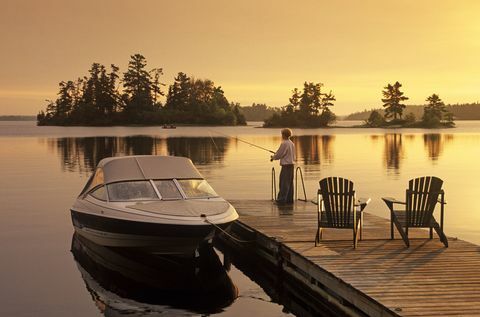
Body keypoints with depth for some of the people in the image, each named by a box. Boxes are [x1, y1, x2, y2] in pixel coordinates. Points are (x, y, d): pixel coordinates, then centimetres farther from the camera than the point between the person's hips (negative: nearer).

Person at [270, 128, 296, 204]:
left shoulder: (284, 144, -15)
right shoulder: (292, 143, 12)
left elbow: (279, 154, -12)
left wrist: (273, 157, 8)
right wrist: (275, 156, 20)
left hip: (286, 165, -9)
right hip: (291, 164, 9)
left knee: (284, 183, -8)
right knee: (289, 183, 11)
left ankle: (282, 199, -9)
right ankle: (289, 199, 14)